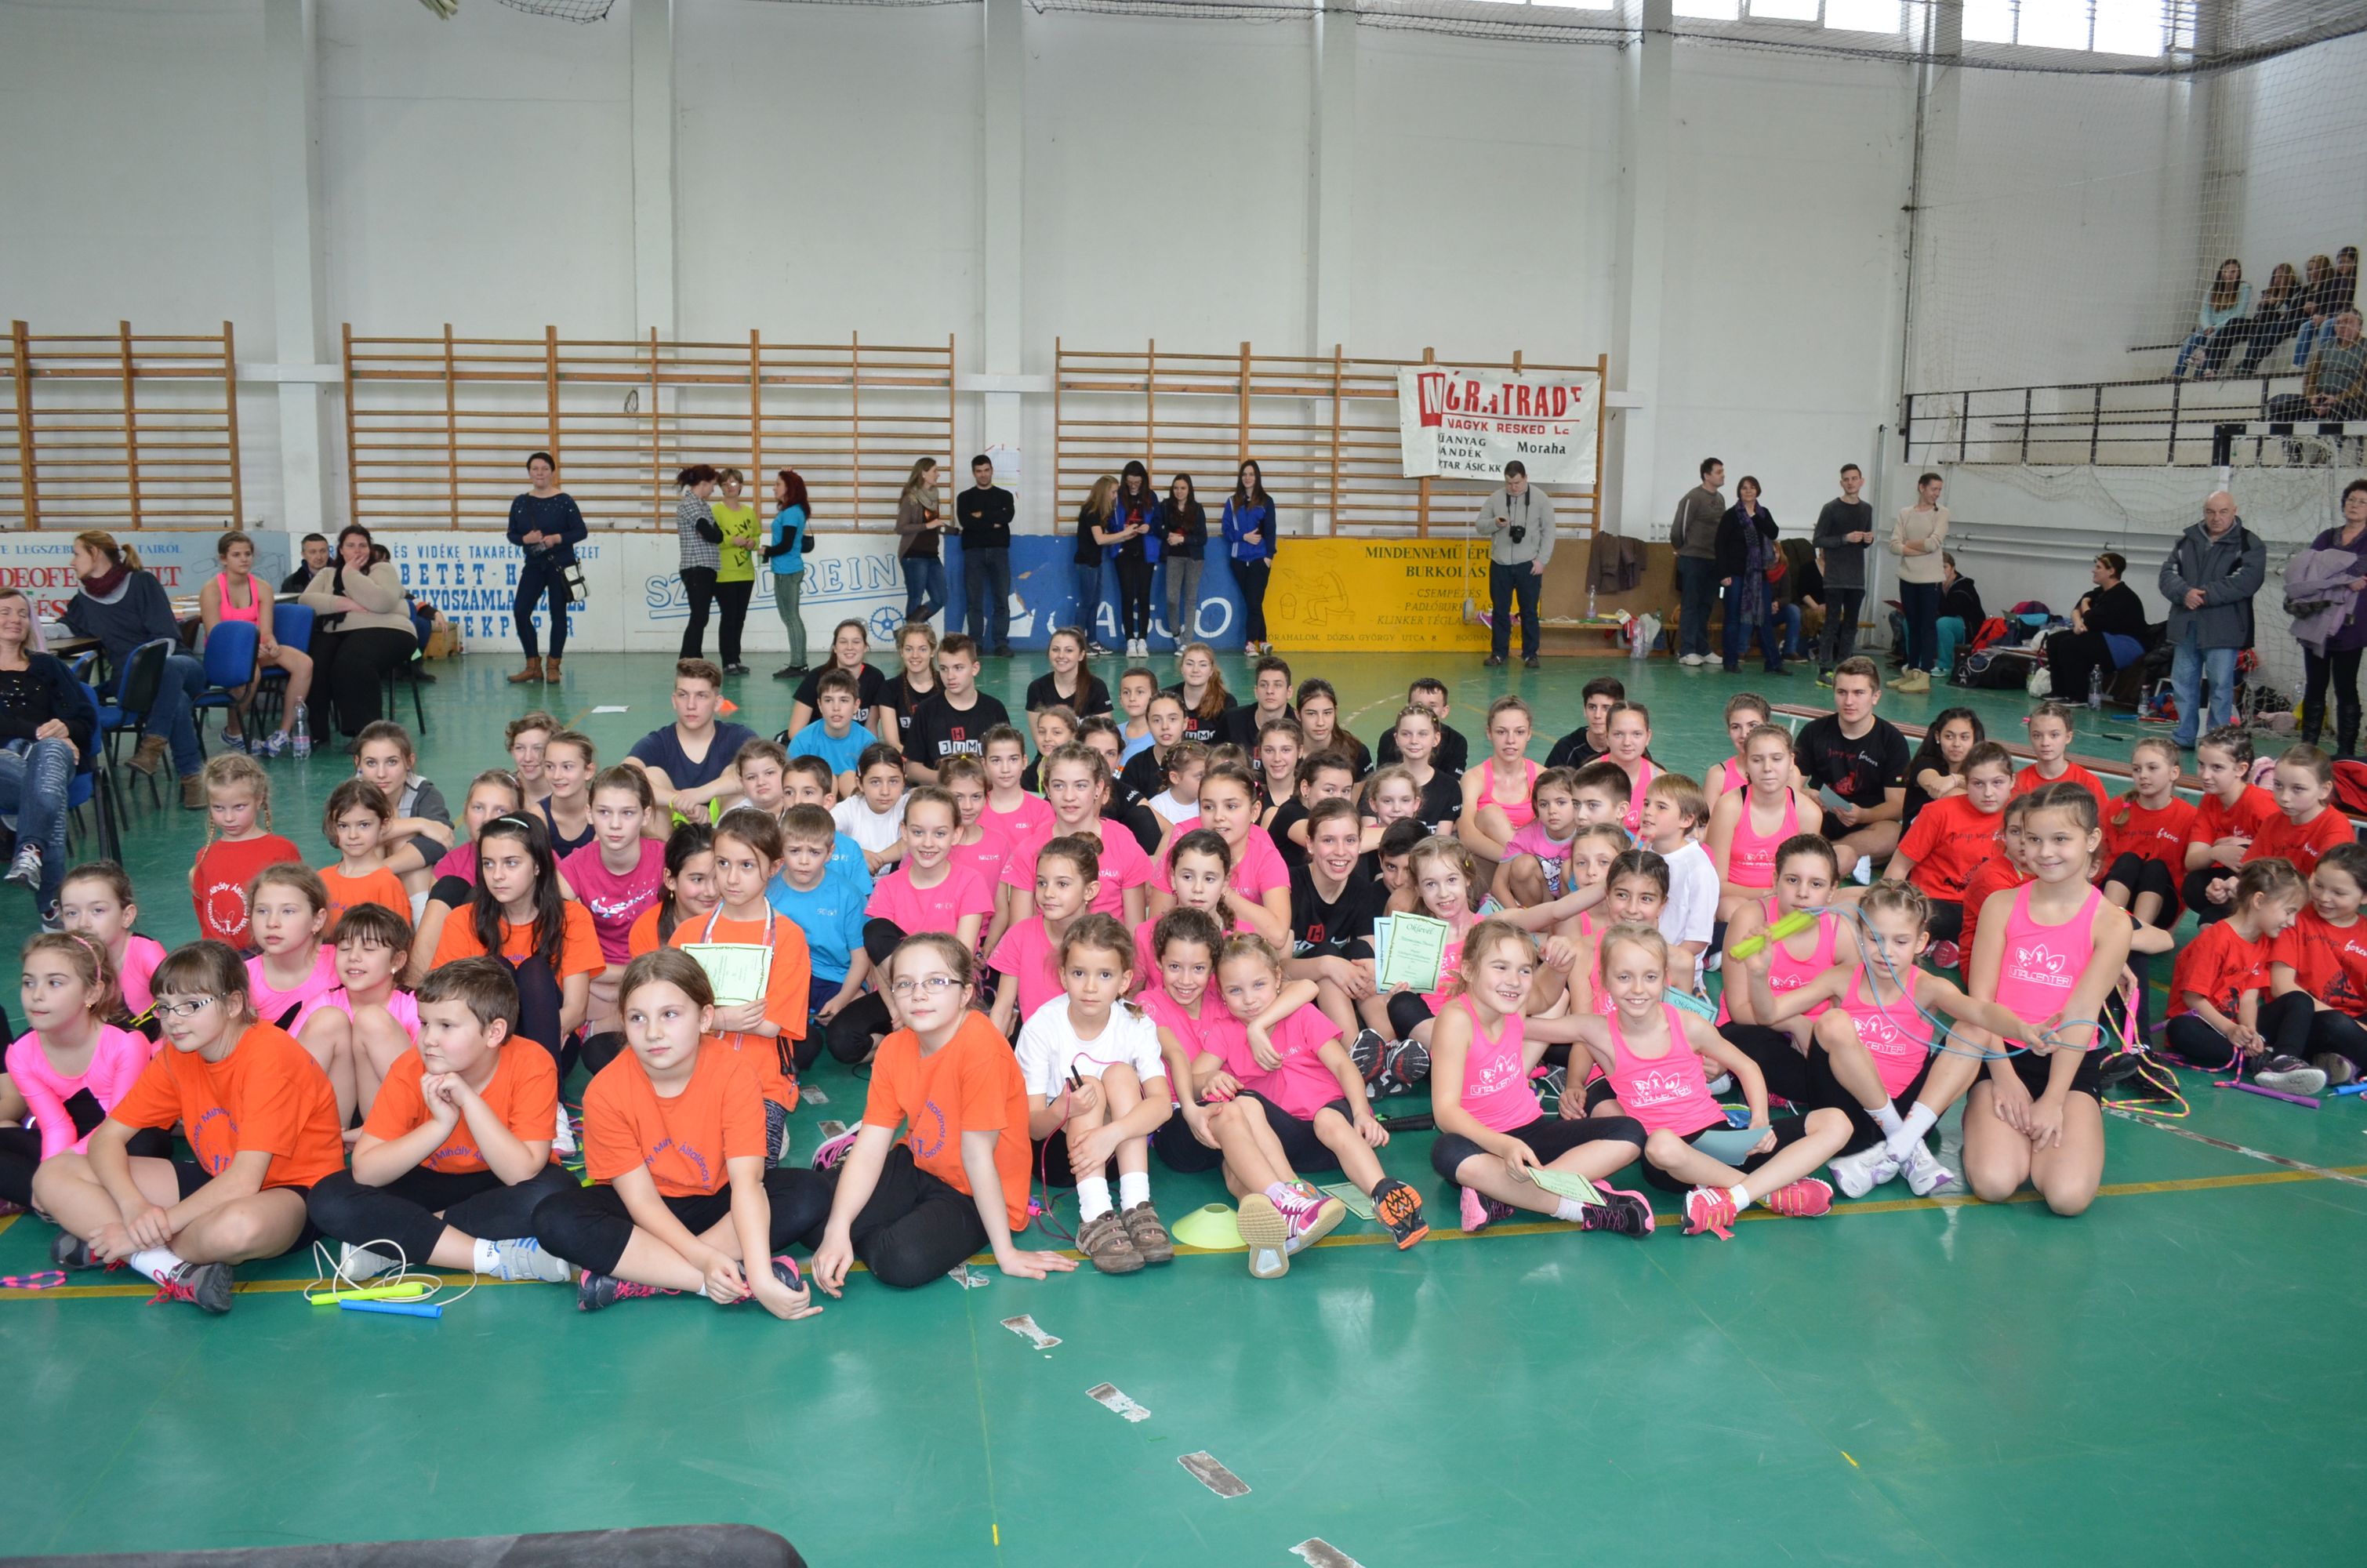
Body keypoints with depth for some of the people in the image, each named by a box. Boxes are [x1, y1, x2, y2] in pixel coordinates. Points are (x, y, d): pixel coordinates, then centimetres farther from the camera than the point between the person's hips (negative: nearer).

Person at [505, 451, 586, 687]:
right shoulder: (520, 502, 4)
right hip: (534, 564, 3)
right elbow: (512, 534, 7)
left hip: (559, 564, -3)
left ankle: (553, 666, 14)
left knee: (558, 613, 3)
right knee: (520, 611, -5)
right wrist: (525, 539, -14)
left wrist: (558, 538, -20)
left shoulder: (564, 501, -5)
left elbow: (581, 531, -5)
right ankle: (533, 666, 5)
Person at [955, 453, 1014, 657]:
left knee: (1002, 600, -4)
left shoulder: (1004, 496, 13)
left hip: (999, 551, 0)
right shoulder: (965, 497, 11)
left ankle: (1001, 643, -2)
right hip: (974, 551, 0)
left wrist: (982, 515, -7)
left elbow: (1008, 515, -7)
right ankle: (975, 644, 2)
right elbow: (965, 521, -7)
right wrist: (993, 522, -7)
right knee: (974, 601, -2)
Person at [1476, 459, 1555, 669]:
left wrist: (1542, 560, -7)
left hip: (1528, 565, -2)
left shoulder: (1541, 499, -1)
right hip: (1500, 565, 2)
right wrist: (1495, 523, -16)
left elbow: (1548, 531, 0)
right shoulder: (1495, 498, 3)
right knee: (1499, 610, 6)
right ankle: (1498, 652, 16)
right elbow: (1480, 524, 6)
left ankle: (1530, 654, 12)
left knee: (1529, 611, 4)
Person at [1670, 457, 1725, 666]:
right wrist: (1685, 549, 3)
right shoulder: (1693, 498, -10)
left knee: (1706, 606, 10)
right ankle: (1688, 651, -1)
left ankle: (1703, 650, 15)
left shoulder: (1720, 499, 12)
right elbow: (1679, 528, -9)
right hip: (1693, 559, -7)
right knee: (1690, 605, -3)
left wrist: (1720, 554, 9)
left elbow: (1722, 529, 15)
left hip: (1713, 560, 7)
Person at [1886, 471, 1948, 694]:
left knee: (1928, 626, -3)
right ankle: (1911, 671, 17)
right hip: (1907, 577, 4)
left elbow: (1933, 543, -13)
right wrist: (1921, 550, -12)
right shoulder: (1905, 513, 7)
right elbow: (1894, 545, -3)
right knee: (1912, 626, 11)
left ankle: (1924, 676, -6)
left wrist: (1907, 544, -2)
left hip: (1930, 579, -4)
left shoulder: (1941, 513, 0)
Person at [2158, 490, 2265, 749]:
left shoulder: (2249, 544, -2)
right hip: (2186, 625, 5)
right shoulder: (2187, 540, 12)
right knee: (2183, 683, 10)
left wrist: (2205, 595, -17)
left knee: (2221, 685, -3)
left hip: (2223, 628, -5)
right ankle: (2184, 738, 20)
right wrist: (2185, 593, -16)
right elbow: (2168, 573, 4)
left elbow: (2245, 581, -15)